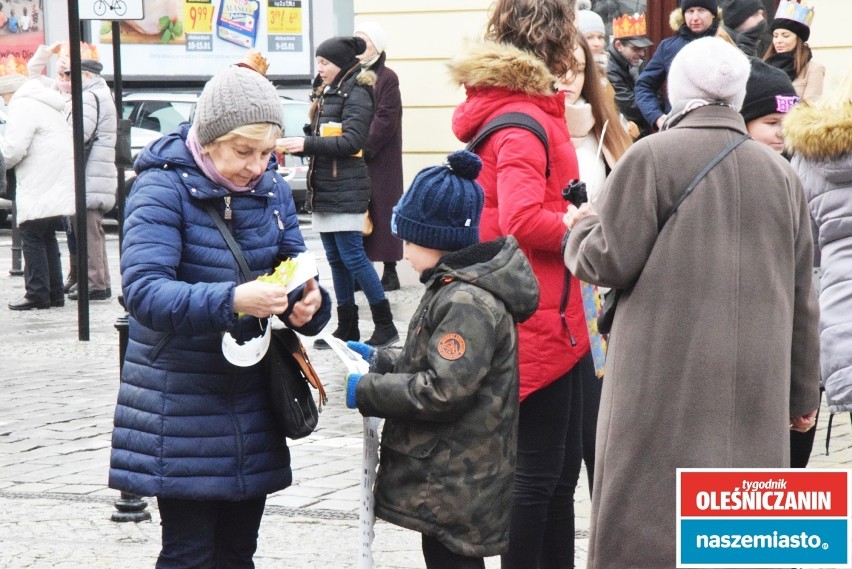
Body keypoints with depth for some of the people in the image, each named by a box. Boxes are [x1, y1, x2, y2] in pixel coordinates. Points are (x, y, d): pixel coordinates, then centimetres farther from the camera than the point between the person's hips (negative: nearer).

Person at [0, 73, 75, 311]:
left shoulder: (22, 106, -8)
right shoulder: (47, 107, 24)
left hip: (39, 189, -10)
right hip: (58, 188, 10)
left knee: (32, 237, -6)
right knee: (47, 237, 14)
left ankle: (37, 293, -8)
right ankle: (54, 293, 15)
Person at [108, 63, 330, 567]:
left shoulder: (273, 190, 5)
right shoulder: (162, 188, -14)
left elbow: (296, 271, 7)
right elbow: (143, 290, -26)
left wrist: (310, 303, -18)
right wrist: (230, 301, -40)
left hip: (251, 402, 6)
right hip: (181, 407, -6)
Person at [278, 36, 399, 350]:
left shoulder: (356, 94, -8)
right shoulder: (327, 93, 19)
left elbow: (352, 141, -17)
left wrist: (306, 144, -18)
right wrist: (297, 145, 3)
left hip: (346, 190, -9)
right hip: (324, 189, 9)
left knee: (352, 256, -11)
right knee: (336, 260, 9)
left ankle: (385, 325, -6)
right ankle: (347, 328, 14)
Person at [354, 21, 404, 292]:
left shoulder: (387, 78, -6)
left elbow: (385, 121, -13)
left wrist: (364, 147, -18)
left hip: (379, 160, -6)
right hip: (354, 159, 6)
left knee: (382, 211, -3)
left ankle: (390, 271, 2)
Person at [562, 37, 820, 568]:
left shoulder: (653, 157, -6)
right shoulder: (782, 173, 10)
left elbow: (610, 261, -7)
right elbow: (802, 298, 14)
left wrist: (581, 227, 14)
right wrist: (803, 392, 22)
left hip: (667, 381, -4)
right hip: (757, 383, 4)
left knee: (651, 519, -1)